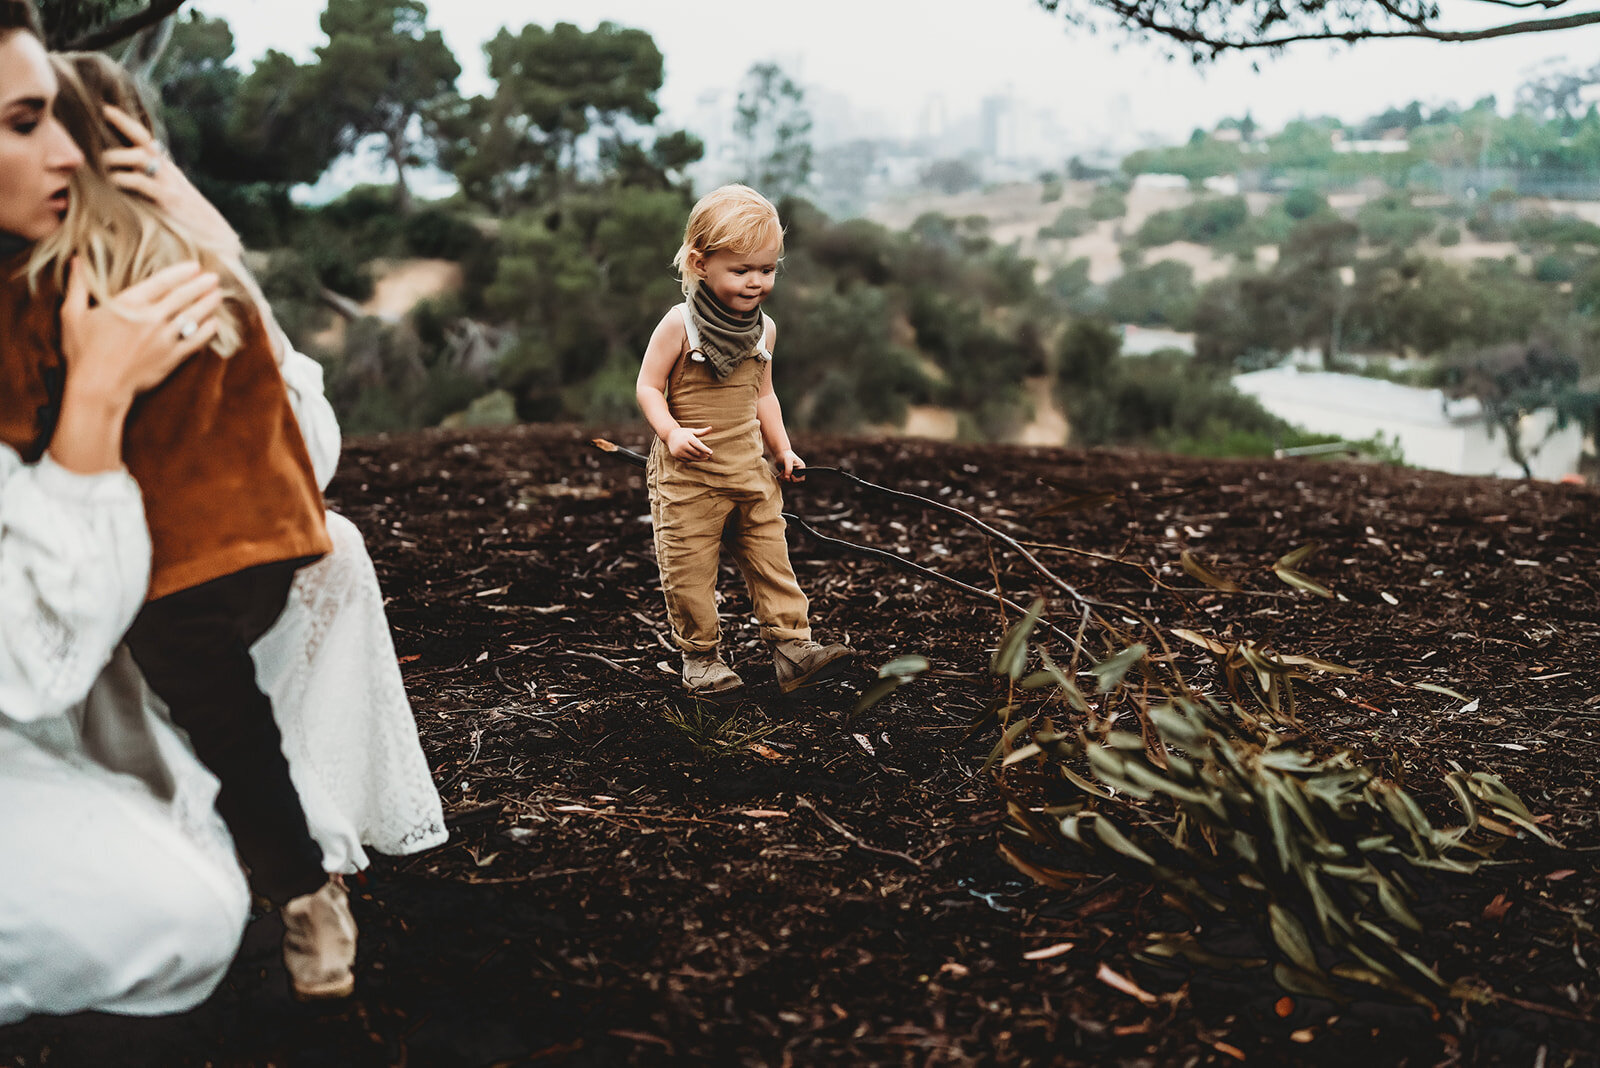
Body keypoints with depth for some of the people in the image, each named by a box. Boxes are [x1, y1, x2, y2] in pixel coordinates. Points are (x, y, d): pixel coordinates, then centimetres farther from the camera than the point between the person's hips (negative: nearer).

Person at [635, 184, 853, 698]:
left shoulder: (764, 329, 6)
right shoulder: (680, 324, -11)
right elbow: (648, 386, -9)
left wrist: (782, 449, 13)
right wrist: (672, 432, -24)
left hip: (749, 469, 5)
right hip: (687, 475, -5)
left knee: (771, 558, 5)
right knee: (689, 569, 1)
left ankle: (793, 647, 11)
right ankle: (700, 657, 15)